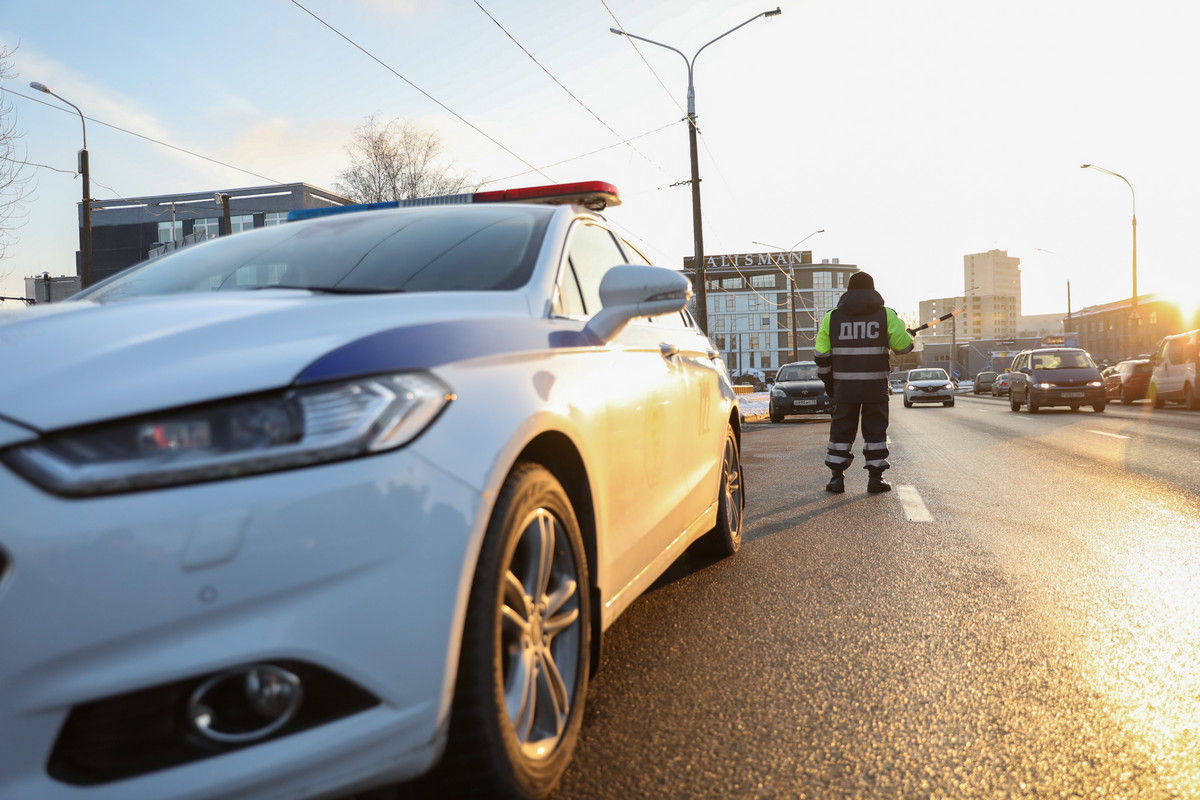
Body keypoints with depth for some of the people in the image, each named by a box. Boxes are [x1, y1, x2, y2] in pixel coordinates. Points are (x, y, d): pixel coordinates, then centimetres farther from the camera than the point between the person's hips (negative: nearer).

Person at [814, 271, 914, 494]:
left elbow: (821, 356, 3)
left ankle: (837, 478, 8)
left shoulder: (832, 317, 4)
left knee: (842, 428, 9)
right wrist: (909, 335, 27)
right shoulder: (886, 315, 0)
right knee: (875, 428, 7)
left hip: (844, 384, 1)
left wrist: (828, 381, 15)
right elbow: (904, 345, 4)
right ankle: (875, 478, 8)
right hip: (875, 384, -1)